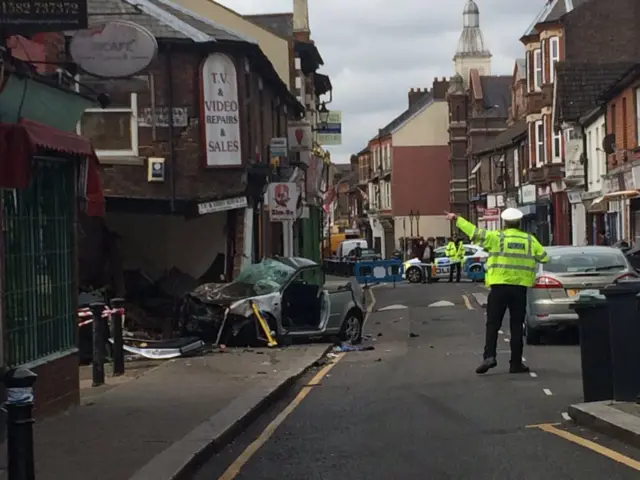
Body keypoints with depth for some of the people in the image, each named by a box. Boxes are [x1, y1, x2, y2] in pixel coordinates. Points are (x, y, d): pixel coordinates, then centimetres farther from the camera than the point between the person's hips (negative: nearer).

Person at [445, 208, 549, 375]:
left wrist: (457, 219, 5)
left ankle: (489, 356, -12)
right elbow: (544, 257, 10)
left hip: (499, 286, -2)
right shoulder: (530, 239, 6)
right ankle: (516, 363, 7)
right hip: (520, 287, 2)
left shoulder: (496, 237, -2)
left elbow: (474, 232, -4)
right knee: (516, 326, 7)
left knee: (493, 324, 4)